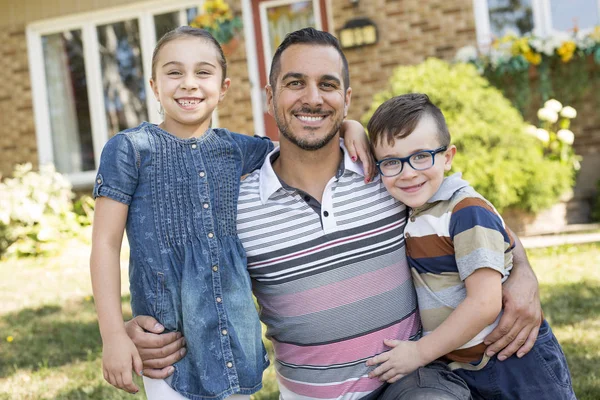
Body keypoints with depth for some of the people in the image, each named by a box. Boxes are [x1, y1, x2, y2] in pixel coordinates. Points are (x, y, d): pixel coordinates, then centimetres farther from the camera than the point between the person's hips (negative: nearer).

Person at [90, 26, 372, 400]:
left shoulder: (237, 148, 5)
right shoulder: (130, 149, -7)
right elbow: (106, 243, -7)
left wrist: (350, 128, -3)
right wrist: (113, 334, -12)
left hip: (235, 328, 4)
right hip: (165, 331, -4)